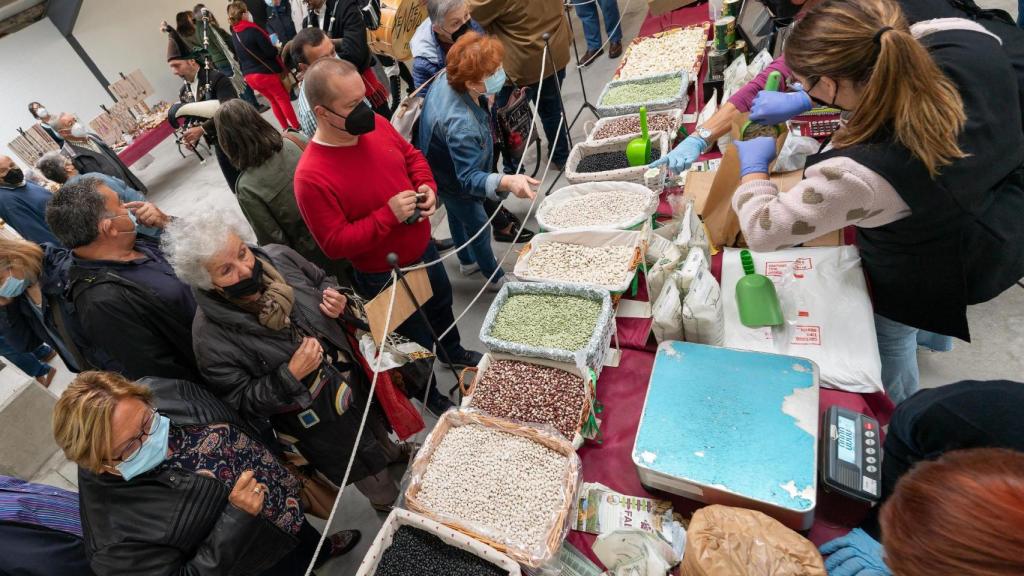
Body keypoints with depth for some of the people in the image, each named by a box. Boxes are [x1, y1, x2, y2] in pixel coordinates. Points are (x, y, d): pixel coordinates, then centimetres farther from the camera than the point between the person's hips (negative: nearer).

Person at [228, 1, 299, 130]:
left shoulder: (234, 34, 6)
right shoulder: (252, 30, -17)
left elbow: (239, 56, 16)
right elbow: (270, 52, -16)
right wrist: (277, 49, 5)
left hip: (250, 76, 7)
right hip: (266, 72, -7)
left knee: (274, 101, 18)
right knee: (283, 99, 8)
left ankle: (286, 127, 21)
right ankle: (296, 126, 13)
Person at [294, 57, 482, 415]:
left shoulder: (375, 126, -9)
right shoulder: (311, 177, -29)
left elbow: (412, 156, 8)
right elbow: (334, 244, -26)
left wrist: (427, 187, -12)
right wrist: (388, 215, -32)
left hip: (423, 248, 7)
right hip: (384, 276, -7)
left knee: (442, 305, 32)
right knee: (418, 340, 16)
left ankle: (454, 353, 64)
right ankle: (429, 393, 48)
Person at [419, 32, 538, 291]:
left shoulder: (447, 78, -20)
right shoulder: (461, 125, -47)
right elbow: (469, 178, -45)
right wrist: (506, 182, -61)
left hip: (445, 170, 9)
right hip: (456, 185, -8)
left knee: (457, 214, 29)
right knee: (479, 228, 15)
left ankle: (467, 261, 58)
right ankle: (495, 278, 42)